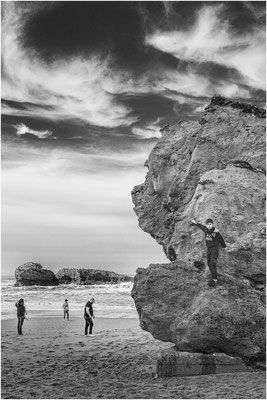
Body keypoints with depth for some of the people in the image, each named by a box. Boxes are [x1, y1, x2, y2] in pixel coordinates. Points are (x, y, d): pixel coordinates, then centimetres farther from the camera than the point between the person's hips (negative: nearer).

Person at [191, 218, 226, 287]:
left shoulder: (216, 232, -18)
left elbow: (221, 239, -1)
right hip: (208, 248, 6)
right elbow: (201, 226, 19)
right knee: (209, 264, 7)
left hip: (215, 248, -6)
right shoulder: (206, 230, -3)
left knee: (213, 263, -20)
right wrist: (195, 223, 34)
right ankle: (215, 278, 17)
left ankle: (214, 279, -24)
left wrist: (224, 246, 15)